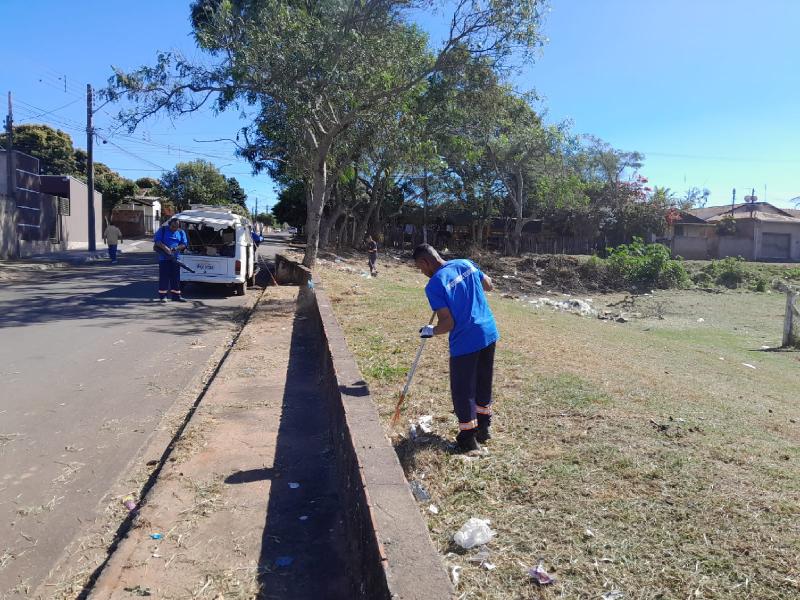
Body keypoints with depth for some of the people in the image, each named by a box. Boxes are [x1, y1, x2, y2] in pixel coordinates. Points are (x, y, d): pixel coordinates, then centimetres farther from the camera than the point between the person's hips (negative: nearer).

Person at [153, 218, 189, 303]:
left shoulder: (181, 232, 10)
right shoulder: (163, 229, 1)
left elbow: (184, 244, 3)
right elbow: (157, 240, -7)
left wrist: (176, 248, -16)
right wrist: (165, 248, -22)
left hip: (175, 257, 3)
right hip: (164, 257, -3)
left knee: (175, 277, 5)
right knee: (164, 276, -3)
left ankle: (176, 296, 10)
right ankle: (162, 296, 3)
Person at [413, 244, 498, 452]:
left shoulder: (434, 285, -16)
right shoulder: (466, 264, 3)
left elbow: (448, 324, -17)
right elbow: (489, 285, 17)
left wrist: (431, 331, 2)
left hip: (465, 342, -7)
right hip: (489, 333, 7)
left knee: (462, 390, 11)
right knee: (484, 383, 23)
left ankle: (468, 437, 23)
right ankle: (484, 427, 39)